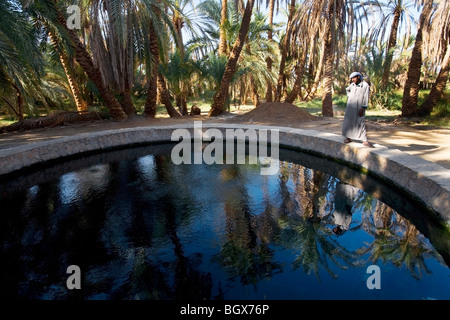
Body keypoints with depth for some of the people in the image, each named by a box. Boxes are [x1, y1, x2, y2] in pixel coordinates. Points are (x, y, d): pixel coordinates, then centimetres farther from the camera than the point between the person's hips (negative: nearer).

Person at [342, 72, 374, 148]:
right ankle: (348, 138, 14)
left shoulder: (365, 85, -8)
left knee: (361, 124, -4)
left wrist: (363, 108, -18)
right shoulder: (352, 84, 7)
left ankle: (365, 141, -5)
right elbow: (347, 89, 30)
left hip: (359, 108, -4)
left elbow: (366, 98, -12)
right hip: (350, 107, 5)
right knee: (348, 122, 4)